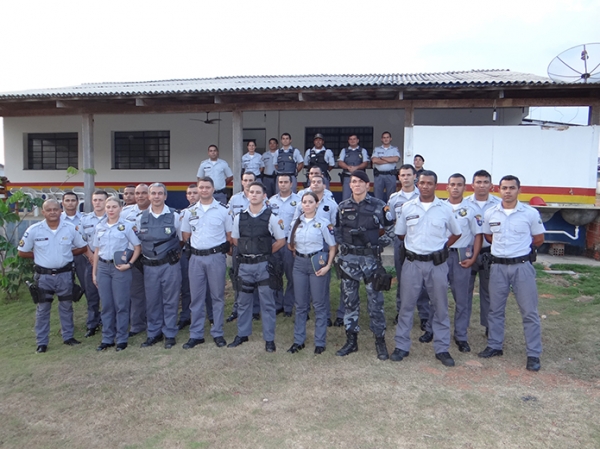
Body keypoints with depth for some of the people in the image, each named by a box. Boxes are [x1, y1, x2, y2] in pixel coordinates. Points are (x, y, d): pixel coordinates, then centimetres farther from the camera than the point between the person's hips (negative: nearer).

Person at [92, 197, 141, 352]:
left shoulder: (127, 225, -2)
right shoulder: (99, 226, 10)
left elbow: (138, 248, -2)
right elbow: (97, 251, 14)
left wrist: (129, 264, -13)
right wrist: (94, 272, 13)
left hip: (120, 267, -4)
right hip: (103, 267, 4)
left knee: (121, 305, 1)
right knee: (106, 305, 8)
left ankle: (122, 339, 12)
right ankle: (107, 339, 19)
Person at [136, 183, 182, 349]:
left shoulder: (174, 216, -2)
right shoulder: (141, 218, 5)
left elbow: (182, 239, 8)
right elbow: (137, 242, 15)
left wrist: (175, 254, 5)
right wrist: (146, 255, 7)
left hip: (170, 265, -2)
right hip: (150, 266, 3)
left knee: (170, 301, 5)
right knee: (152, 301, 11)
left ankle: (170, 335, 18)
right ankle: (154, 334, 26)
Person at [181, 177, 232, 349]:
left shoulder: (223, 210, -1)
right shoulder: (189, 211, 7)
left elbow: (229, 235, 3)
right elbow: (185, 236, 12)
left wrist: (223, 250, -1)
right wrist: (196, 246, 5)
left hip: (216, 257, -2)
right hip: (196, 257, 3)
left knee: (217, 296, 6)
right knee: (196, 297, 8)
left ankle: (217, 333, 17)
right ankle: (196, 334, 18)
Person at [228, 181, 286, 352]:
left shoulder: (271, 217, -5)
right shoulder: (239, 217, 4)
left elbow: (281, 240, 2)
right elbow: (235, 239, 16)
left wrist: (265, 253, 2)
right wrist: (248, 250, 8)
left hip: (263, 265, -3)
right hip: (244, 264, 3)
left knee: (267, 302, 5)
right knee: (243, 301, 14)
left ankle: (269, 339, 15)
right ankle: (242, 334, 30)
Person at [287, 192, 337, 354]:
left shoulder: (324, 223, -4)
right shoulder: (296, 223, 8)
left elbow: (333, 246, -4)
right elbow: (290, 245, 17)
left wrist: (328, 265, -13)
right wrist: (300, 251, 2)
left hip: (317, 264, -4)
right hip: (299, 263, 4)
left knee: (319, 304, 3)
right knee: (300, 304, 10)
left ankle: (320, 342, 14)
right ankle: (298, 340, 20)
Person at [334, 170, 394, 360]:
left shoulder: (379, 206, -2)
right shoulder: (342, 207, 8)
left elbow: (391, 228, 0)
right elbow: (336, 229, 15)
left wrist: (379, 243, -10)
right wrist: (342, 243, -2)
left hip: (371, 257, -3)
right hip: (348, 258, 3)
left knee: (375, 301, 2)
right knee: (349, 300, 9)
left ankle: (380, 341, 15)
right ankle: (351, 340, 21)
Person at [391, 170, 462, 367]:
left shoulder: (445, 208, 1)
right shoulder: (407, 207, 2)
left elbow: (456, 233, 13)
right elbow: (400, 234, 12)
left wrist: (442, 247, 5)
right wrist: (415, 246, 6)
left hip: (437, 264, 0)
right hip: (412, 262, 0)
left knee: (440, 307, 8)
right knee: (406, 305, 5)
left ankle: (442, 349, 20)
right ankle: (401, 346, 18)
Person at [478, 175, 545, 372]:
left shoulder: (531, 213, -5)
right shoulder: (490, 213, 2)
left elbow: (539, 239, 5)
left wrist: (519, 248, 6)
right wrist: (503, 247, 8)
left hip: (522, 266, -3)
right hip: (498, 266, 3)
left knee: (529, 311, 2)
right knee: (495, 309, 12)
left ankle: (534, 354, 13)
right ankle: (494, 346, 27)